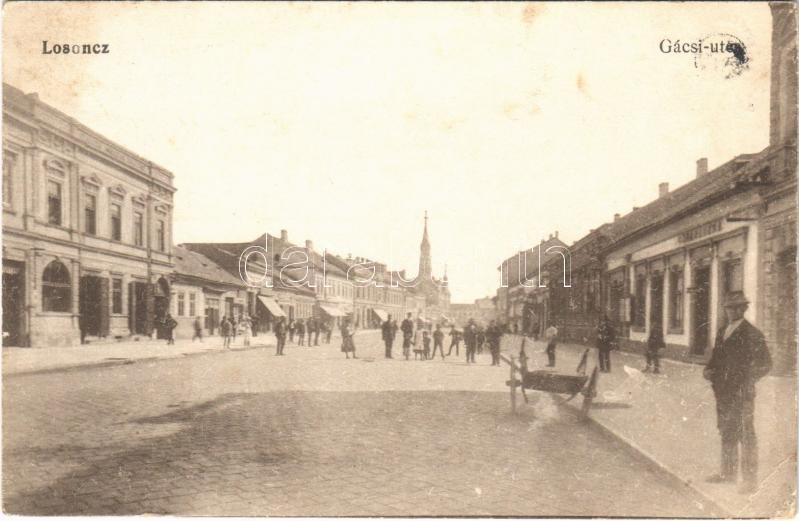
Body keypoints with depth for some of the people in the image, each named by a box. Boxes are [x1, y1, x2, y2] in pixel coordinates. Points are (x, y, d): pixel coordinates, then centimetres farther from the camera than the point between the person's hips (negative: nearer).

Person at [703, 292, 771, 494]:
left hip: (742, 394, -7)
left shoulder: (752, 334, -9)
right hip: (723, 392, 7)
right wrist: (708, 369, 4)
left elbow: (765, 364, -8)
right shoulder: (722, 332, 13)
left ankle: (750, 479, 5)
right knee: (727, 433, 16)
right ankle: (728, 472, 28)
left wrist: (747, 379, -17)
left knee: (746, 436, -3)